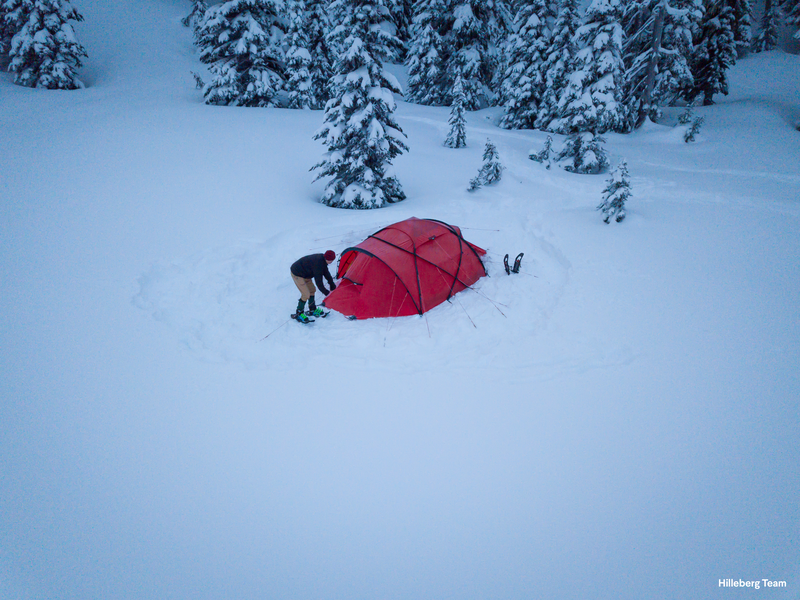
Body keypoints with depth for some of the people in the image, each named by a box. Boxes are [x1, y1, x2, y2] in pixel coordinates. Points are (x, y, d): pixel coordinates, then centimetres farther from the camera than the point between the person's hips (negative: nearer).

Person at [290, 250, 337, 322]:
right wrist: (327, 293, -18)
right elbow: (319, 282, -28)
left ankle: (312, 310, 29)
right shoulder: (318, 264, -33)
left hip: (304, 273, 10)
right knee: (306, 294, -10)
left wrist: (332, 286, 9)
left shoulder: (322, 259, -5)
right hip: (297, 274, -10)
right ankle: (298, 314, 6)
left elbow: (326, 273, 7)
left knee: (312, 290, 15)